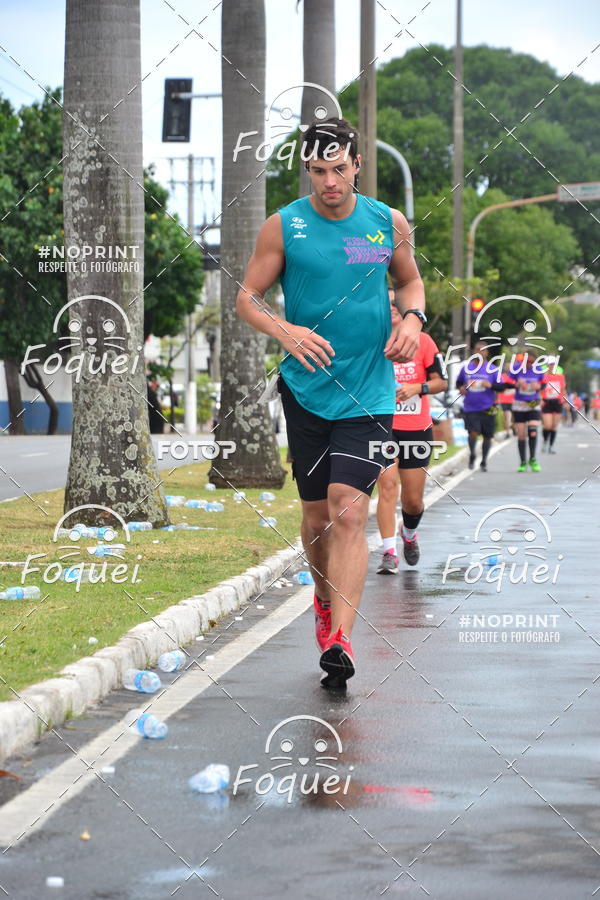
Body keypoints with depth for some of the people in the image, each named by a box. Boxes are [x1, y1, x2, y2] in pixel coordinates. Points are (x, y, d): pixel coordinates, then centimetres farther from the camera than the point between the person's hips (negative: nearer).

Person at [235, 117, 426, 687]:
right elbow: (246, 298, 1)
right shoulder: (283, 227, -1)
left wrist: (412, 318, -2)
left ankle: (338, 639, -18)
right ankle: (325, 601, 38)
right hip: (306, 389, 1)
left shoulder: (389, 223, 4)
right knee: (316, 512, 9)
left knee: (348, 510, -14)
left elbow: (409, 281, 20)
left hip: (369, 394, -1)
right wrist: (285, 331, -18)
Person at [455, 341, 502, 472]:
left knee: (487, 436, 7)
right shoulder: (466, 367, 6)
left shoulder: (493, 369, 1)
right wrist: (461, 388, -3)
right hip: (471, 409, 0)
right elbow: (458, 382, 20)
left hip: (487, 408, 0)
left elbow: (501, 386, -1)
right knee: (473, 432, -16)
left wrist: (491, 385, -20)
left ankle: (484, 461, 24)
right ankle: (472, 455, 9)